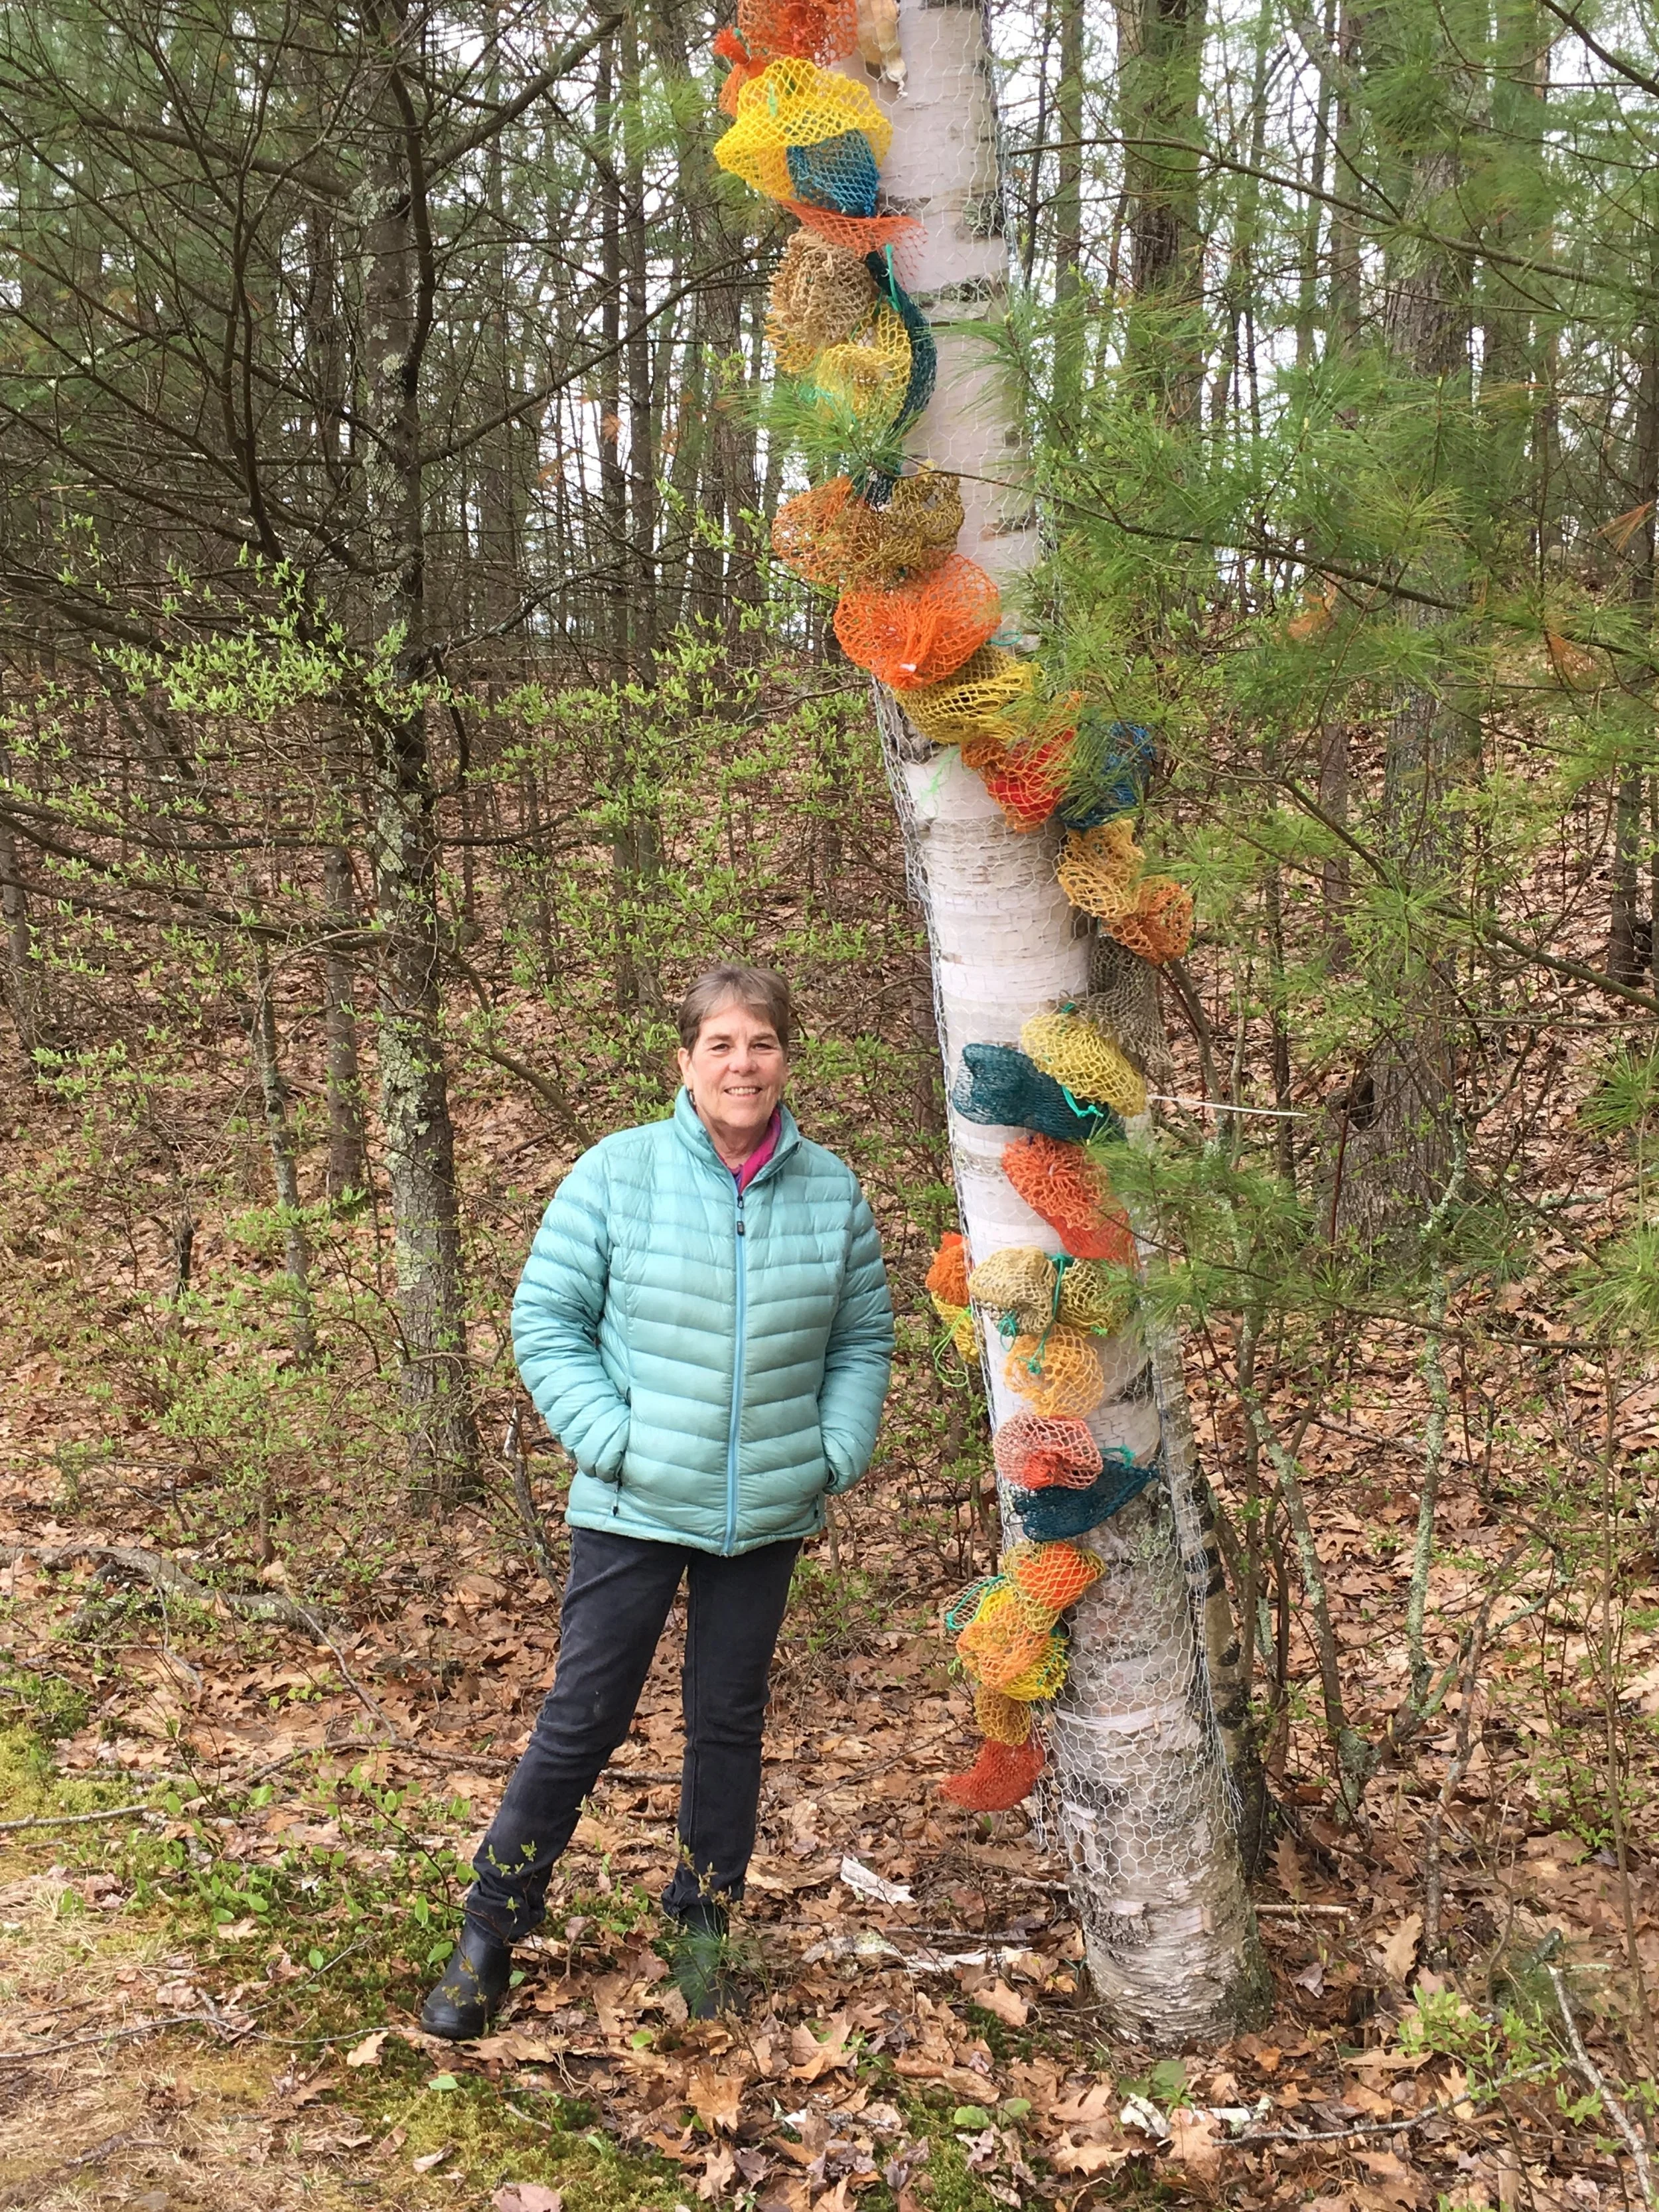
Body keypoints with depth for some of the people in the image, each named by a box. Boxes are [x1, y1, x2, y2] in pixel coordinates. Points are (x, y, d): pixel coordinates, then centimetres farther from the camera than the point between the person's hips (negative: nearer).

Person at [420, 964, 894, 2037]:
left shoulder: (833, 1190, -2)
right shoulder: (617, 1173, -10)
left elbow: (863, 1341, 7)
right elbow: (547, 1321, -6)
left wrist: (836, 1456, -3)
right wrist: (611, 1441, -13)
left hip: (769, 1515, 3)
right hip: (633, 1508, -2)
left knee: (730, 1719, 15)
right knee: (582, 1723, 3)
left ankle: (703, 1923, 34)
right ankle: (491, 1931, 20)